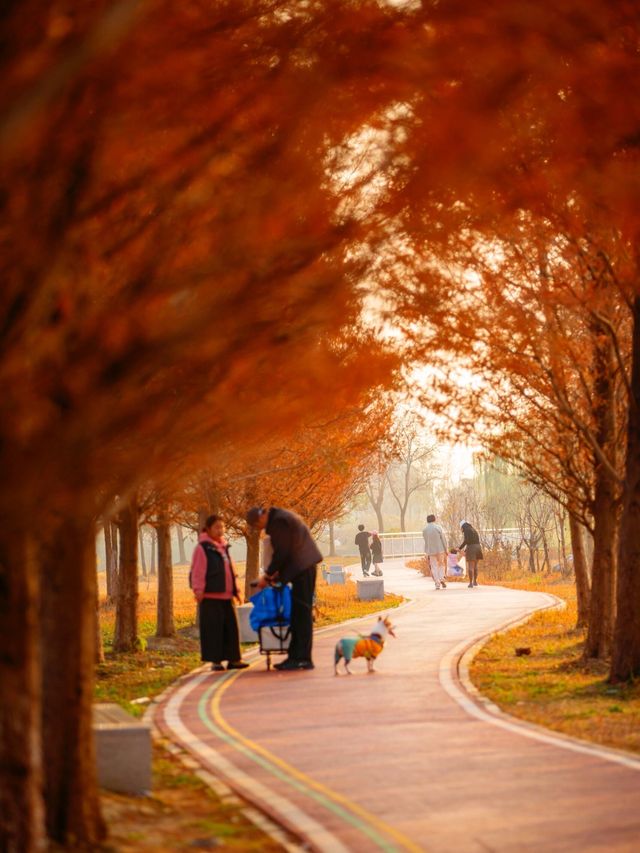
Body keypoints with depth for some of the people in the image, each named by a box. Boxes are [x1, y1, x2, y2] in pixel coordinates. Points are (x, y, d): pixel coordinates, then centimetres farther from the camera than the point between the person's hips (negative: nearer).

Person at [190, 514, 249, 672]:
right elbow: (197, 571, -10)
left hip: (226, 595, 7)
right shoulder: (202, 548, -4)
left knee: (231, 627, 6)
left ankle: (233, 658, 11)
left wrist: (235, 589, 20)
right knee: (213, 628, -5)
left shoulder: (224, 547, 19)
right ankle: (215, 660, 0)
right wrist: (198, 590, -17)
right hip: (211, 596, -7)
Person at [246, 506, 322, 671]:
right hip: (304, 566, 11)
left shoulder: (278, 522, -15)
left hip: (302, 568, -11)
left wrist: (267, 575, -7)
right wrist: (276, 573, 17)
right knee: (299, 613, 11)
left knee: (301, 613, -9)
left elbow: (281, 552, -16)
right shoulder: (280, 517, 18)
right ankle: (295, 657, 14)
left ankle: (302, 658, -9)